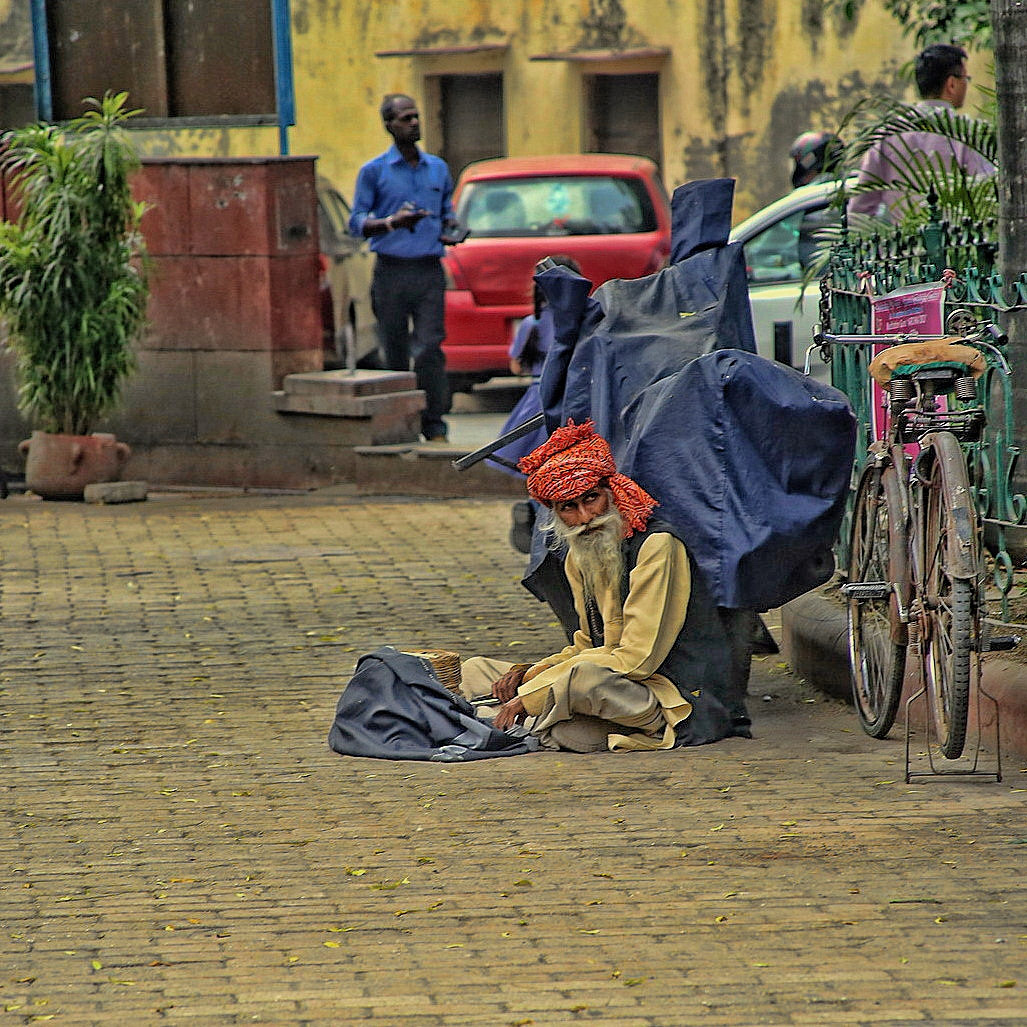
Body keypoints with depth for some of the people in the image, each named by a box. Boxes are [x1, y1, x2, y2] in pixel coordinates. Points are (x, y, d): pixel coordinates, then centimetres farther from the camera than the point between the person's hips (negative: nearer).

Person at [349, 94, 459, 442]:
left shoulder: (438, 168, 14)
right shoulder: (373, 171, 3)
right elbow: (357, 222, 0)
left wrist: (452, 229, 1)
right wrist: (391, 222, -17)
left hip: (429, 270, 2)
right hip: (391, 270, -1)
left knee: (430, 348, -9)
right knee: (395, 352, 3)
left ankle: (434, 427, -9)